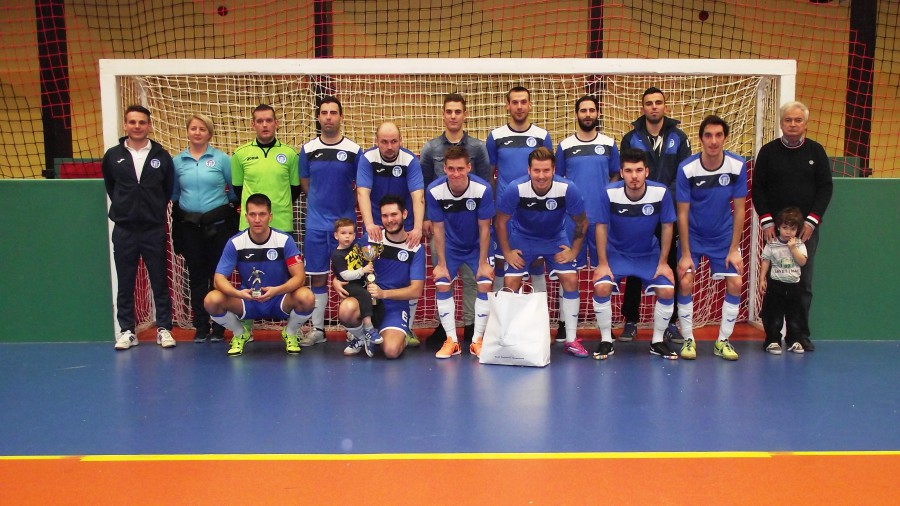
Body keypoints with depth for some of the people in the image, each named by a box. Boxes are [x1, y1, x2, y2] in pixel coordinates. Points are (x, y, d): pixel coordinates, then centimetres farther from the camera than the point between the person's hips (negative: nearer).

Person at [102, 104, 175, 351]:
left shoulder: (162, 156, 1)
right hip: (123, 229, 1)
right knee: (125, 283, 6)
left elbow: (169, 188, 10)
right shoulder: (113, 155, 2)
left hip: (154, 229, -1)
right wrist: (122, 207, 11)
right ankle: (127, 331, 16)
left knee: (160, 281, 4)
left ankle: (164, 328, 13)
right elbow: (109, 185, 16)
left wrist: (156, 210, 7)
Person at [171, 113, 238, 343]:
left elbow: (235, 189, 3)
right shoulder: (177, 161, 5)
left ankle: (218, 327, 12)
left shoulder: (221, 159, -2)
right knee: (196, 276, 8)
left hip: (218, 224, -2)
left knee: (218, 275, 3)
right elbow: (174, 193, 13)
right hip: (189, 226, 2)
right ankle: (200, 327, 16)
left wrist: (223, 204, 4)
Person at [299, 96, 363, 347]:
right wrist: (321, 203, 5)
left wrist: (346, 208, 1)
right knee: (317, 277, 7)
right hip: (315, 223, 2)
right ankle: (317, 329, 18)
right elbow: (305, 185, 12)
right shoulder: (308, 149, 4)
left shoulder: (354, 150, -1)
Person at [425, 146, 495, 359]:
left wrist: (483, 263, -13)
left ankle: (477, 341, 1)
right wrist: (441, 264, -10)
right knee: (442, 284, -10)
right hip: (450, 246, 1)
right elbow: (438, 229, -14)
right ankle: (451, 341, 2)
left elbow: (484, 228, -18)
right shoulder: (434, 191, -25)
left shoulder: (483, 189, -29)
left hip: (477, 245, -1)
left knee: (485, 284, -12)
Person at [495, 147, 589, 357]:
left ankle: (571, 339, 0)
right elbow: (501, 222, -12)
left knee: (571, 279, -13)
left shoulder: (567, 189, -27)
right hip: (522, 238, 0)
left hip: (556, 238, 1)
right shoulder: (515, 189, -28)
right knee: (511, 282, -13)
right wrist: (507, 252, -10)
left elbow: (582, 223, -10)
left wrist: (574, 251, -9)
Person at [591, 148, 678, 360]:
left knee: (667, 290, -15)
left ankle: (657, 342, 8)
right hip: (616, 253, -1)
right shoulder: (609, 193, -23)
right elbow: (601, 227, -12)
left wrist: (663, 262, -5)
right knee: (601, 287, -23)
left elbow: (667, 226, -8)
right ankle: (606, 341, -3)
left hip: (649, 254, 1)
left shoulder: (661, 192, -21)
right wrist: (602, 263, -12)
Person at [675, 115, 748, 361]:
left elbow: (739, 209, -7)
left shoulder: (738, 166, -15)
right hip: (692, 235, -2)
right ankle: (688, 339, 4)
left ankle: (723, 341, 9)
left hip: (724, 236, 2)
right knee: (685, 282, -14)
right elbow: (682, 214, -15)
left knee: (735, 283, -7)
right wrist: (685, 254, -15)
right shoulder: (687, 168, -20)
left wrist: (734, 250, -9)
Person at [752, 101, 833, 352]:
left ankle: (801, 334, 10)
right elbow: (758, 188, 4)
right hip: (775, 228, -1)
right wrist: (766, 220, -6)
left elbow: (825, 187, 5)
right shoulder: (768, 152, 5)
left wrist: (812, 220, -5)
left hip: (807, 228, 1)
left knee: (804, 283, 1)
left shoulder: (816, 151, 8)